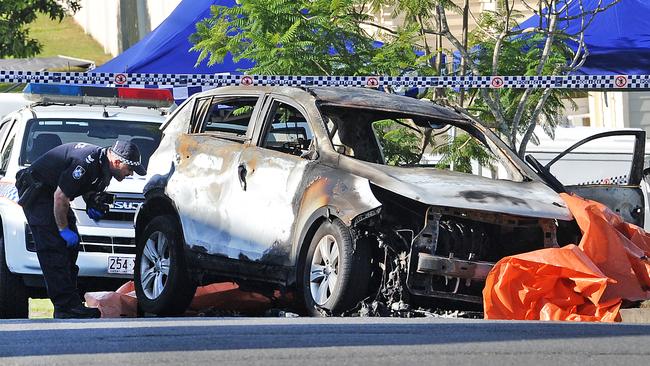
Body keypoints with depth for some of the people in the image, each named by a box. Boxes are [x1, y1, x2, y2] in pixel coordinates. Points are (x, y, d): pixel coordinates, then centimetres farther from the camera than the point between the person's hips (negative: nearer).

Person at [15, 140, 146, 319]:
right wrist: (63, 229, -20)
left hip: (50, 191, 10)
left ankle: (72, 303, 6)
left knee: (70, 246, 5)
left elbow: (88, 188, 20)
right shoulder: (86, 163, -30)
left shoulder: (103, 163, 0)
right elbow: (60, 196, -28)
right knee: (54, 250, -15)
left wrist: (92, 203, -1)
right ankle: (66, 308, -20)